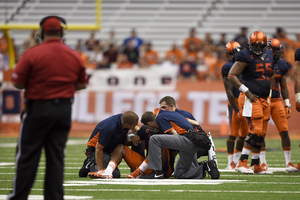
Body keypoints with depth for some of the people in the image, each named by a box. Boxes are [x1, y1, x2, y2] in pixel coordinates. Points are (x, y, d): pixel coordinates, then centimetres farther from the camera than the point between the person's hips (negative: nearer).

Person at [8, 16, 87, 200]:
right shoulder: (75, 56, 3)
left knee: (27, 154, 2)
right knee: (56, 156, 9)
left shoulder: (32, 54, -12)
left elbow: (17, 83, -9)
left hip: (38, 109, -4)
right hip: (65, 109, 4)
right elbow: (82, 84, 12)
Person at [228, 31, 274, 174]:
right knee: (255, 131, -16)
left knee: (261, 134, 8)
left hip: (264, 99, 8)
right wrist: (246, 91, -14)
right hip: (251, 99, -8)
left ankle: (256, 165, 14)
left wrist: (269, 94, 17)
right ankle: (242, 163, -13)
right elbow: (231, 76, -10)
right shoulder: (245, 57, -9)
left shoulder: (269, 56, 14)